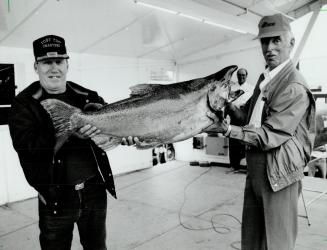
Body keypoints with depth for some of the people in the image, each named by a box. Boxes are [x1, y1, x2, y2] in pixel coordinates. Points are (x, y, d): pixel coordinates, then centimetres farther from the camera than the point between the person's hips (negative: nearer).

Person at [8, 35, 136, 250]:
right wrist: (70, 134, -33)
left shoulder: (87, 96, 3)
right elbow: (25, 143, -19)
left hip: (95, 189, 3)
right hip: (56, 197, -3)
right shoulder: (25, 103, -6)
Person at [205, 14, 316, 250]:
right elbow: (250, 115, 15)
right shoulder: (265, 78, 9)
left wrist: (227, 129, -24)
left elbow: (269, 136, -22)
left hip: (278, 174, -8)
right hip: (255, 169, 8)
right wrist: (228, 104, -3)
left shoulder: (295, 87, -19)